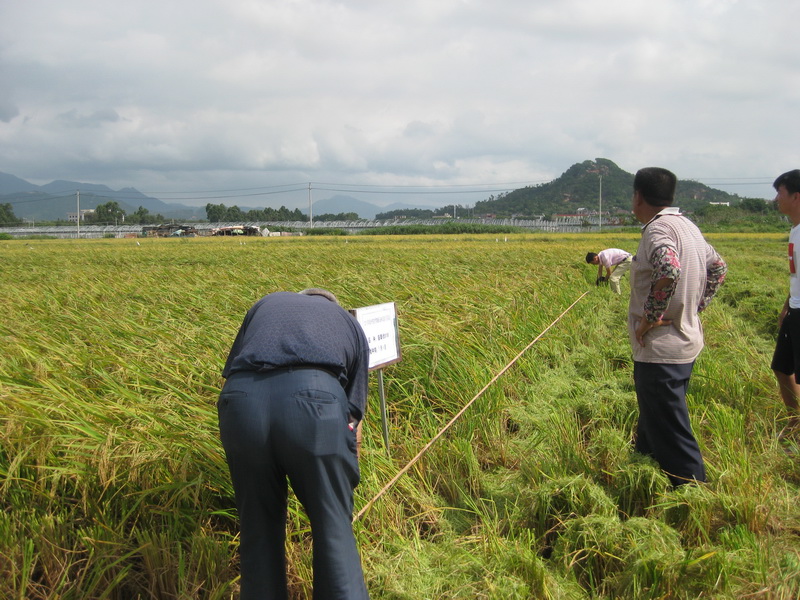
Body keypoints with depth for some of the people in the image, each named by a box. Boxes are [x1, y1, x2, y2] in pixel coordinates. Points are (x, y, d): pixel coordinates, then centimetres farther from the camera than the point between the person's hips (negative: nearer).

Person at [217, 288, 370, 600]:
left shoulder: (266, 303, 36)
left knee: (257, 528, 17)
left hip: (241, 399, 2)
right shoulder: (350, 324, 31)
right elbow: (351, 416, 26)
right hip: (314, 398, -2)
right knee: (333, 527, 12)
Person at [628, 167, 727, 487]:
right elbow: (718, 268, 22)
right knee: (653, 425, 23)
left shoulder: (658, 229, -18)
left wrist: (650, 317, -24)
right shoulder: (688, 226, 11)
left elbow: (669, 272, -36)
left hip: (661, 352, -10)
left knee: (671, 436, -3)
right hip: (686, 341, 10)